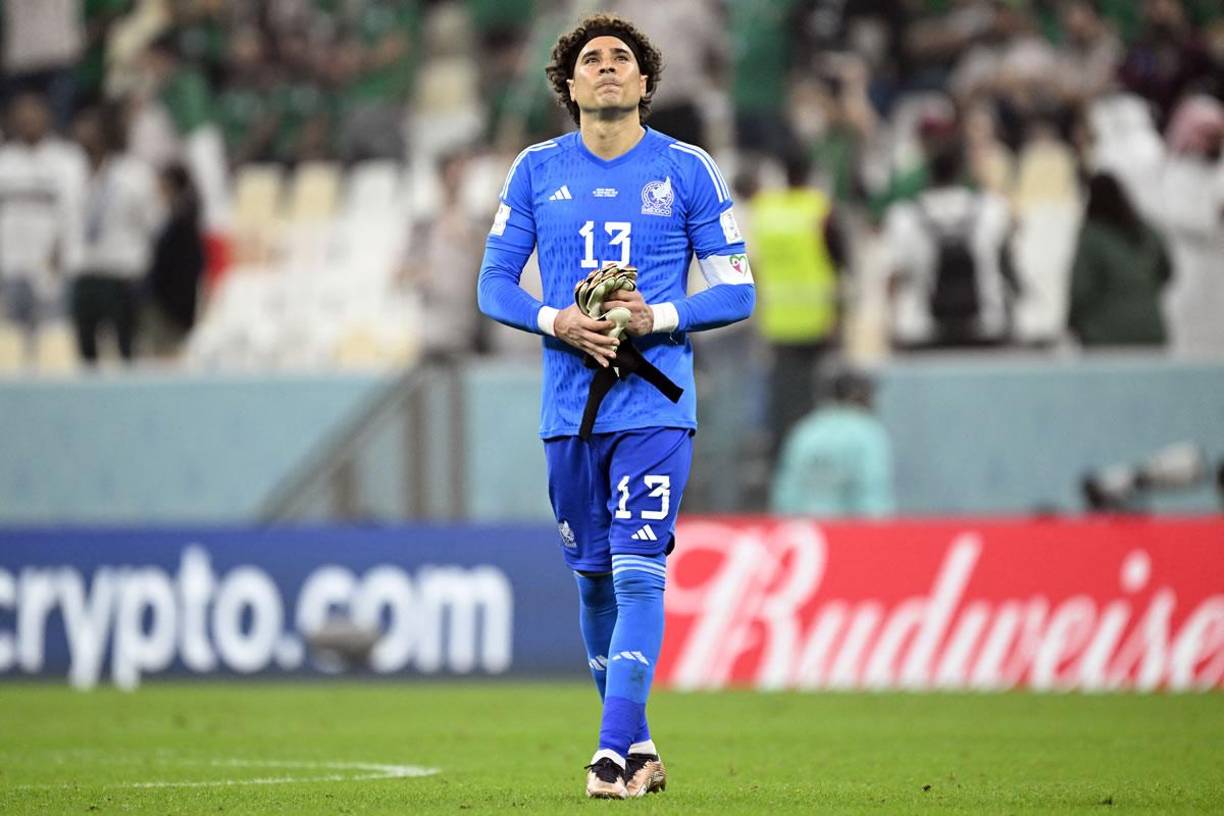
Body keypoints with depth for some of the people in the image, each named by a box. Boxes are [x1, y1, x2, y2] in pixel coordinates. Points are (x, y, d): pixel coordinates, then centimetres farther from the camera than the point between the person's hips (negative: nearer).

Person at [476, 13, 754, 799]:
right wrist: (555, 321, -10)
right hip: (569, 408, 3)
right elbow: (494, 283, 9)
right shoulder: (537, 170, 8)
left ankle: (614, 751, -18)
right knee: (594, 580, 8)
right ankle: (639, 745, 21)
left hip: (655, 405, -3)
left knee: (638, 572, -14)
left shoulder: (687, 170, 2)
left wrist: (658, 317, -14)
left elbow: (737, 291, 2)